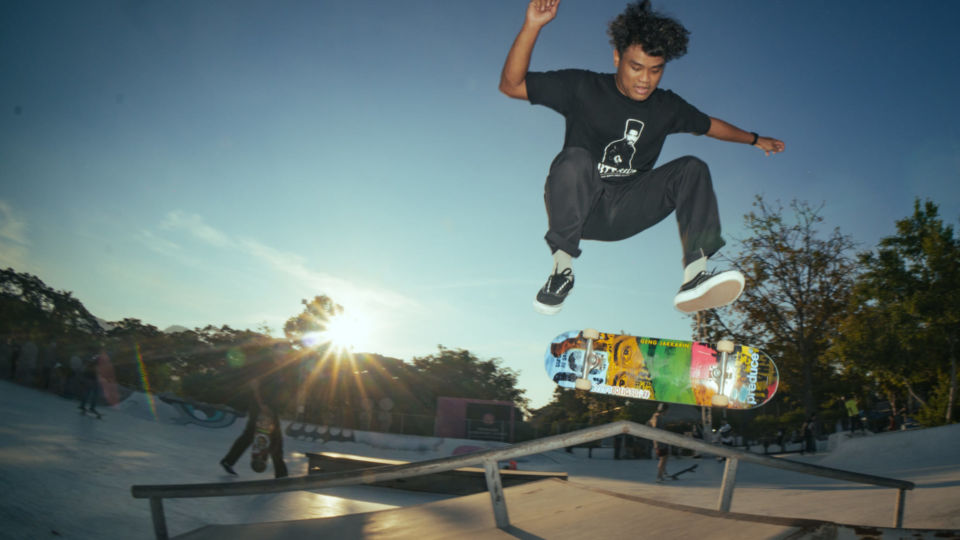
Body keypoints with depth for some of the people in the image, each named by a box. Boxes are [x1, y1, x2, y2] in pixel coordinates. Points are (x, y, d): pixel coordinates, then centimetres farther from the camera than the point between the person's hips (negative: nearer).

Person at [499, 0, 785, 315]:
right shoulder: (584, 88, -5)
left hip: (624, 214, 4)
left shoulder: (666, 107, 9)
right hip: (578, 208, -4)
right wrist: (532, 26, -23)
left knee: (692, 169, -13)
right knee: (575, 159, -35)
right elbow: (510, 85, -11)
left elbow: (709, 125, 29)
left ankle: (695, 274, -31)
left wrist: (753, 139, 36)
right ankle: (562, 268, -24)